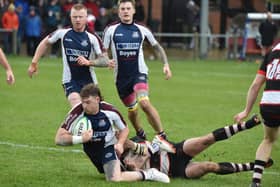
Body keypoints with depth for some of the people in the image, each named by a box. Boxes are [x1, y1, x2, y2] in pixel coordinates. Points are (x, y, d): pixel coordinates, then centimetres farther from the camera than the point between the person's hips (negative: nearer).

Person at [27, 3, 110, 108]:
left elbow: (105, 60, -7)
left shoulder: (92, 38, -8)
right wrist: (34, 62, 10)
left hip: (89, 81, 1)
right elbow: (45, 43, 13)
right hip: (70, 81, -1)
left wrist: (88, 62, -23)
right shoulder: (63, 33, -4)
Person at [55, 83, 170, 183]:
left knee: (114, 178, -25)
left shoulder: (110, 111, -25)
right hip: (91, 149, 3)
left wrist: (120, 143, -22)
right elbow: (59, 139, -30)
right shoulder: (77, 113, -28)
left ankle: (147, 174, -7)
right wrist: (80, 139, -43)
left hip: (109, 145, -3)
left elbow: (124, 129, -3)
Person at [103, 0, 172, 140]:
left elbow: (157, 47, 15)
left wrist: (166, 64, 4)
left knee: (144, 103, -26)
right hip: (121, 77, 2)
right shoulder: (111, 30, 0)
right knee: (132, 110, 11)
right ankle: (140, 136, 39)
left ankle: (162, 136, -22)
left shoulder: (141, 30, 3)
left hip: (139, 73, -2)